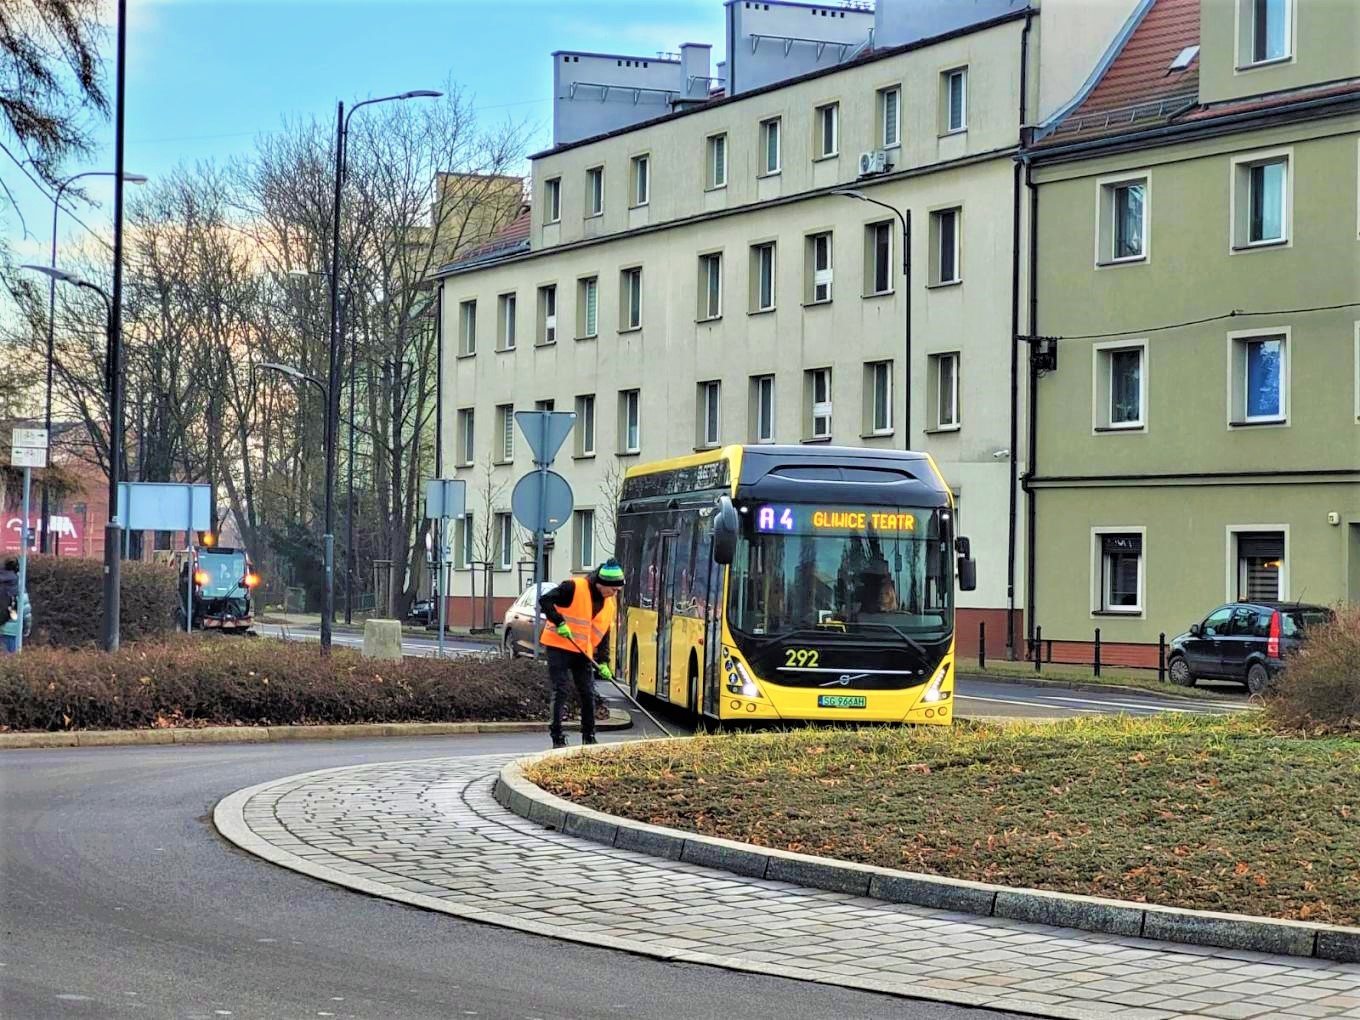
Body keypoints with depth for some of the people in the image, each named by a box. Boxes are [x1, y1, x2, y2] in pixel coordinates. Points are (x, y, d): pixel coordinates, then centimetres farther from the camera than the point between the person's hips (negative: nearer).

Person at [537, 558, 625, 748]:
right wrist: (559, 622, -25)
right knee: (561, 690, -9)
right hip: (559, 647, -6)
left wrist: (603, 662, 2)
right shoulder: (574, 588, -14)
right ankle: (557, 737, -3)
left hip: (584, 653, 7)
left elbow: (604, 635, 13)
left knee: (588, 693, 6)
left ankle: (589, 737, 17)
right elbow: (545, 600, -17)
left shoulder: (609, 605, 8)